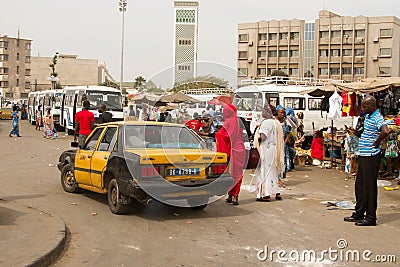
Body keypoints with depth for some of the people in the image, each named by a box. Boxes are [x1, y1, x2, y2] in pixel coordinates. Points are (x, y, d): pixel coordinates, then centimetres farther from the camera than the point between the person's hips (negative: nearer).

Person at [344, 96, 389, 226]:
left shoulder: (377, 118, -16)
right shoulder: (367, 117, 14)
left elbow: (385, 131, -35)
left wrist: (376, 142, -21)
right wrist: (355, 132, 8)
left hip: (371, 157, -10)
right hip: (363, 156, 10)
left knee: (369, 186, -3)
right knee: (359, 185, 15)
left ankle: (371, 217, 5)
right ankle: (359, 214, 26)